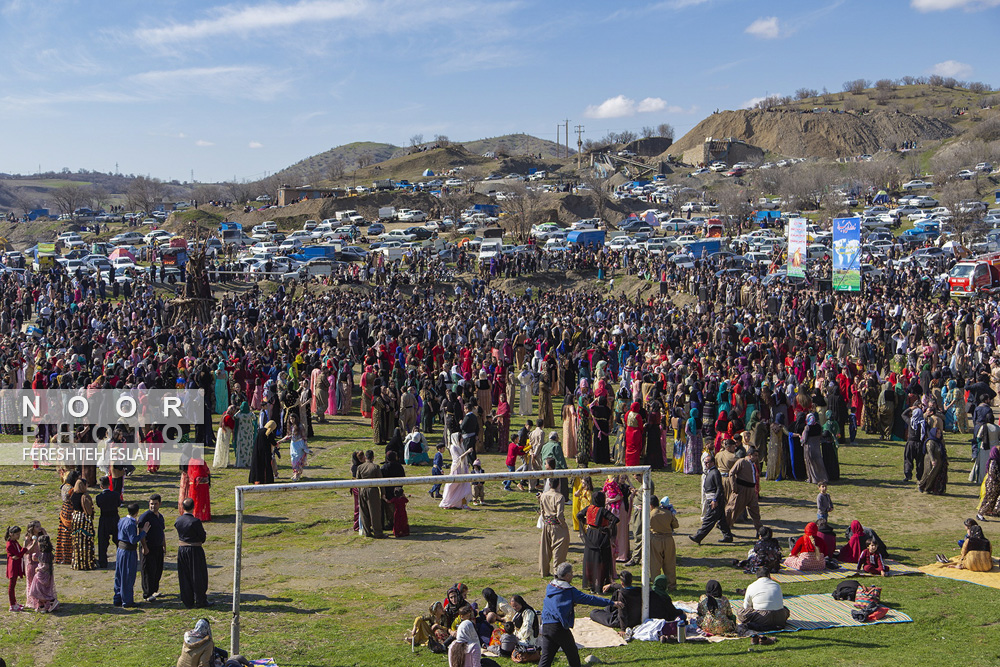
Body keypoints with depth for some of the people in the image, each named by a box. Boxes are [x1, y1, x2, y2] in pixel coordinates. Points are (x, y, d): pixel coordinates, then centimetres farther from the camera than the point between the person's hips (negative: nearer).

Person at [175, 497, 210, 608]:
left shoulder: (178, 520, -2)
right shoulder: (195, 521, -19)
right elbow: (203, 537, -11)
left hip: (182, 549, 5)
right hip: (195, 550, -5)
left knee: (185, 576, 13)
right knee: (198, 576, 6)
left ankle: (187, 602, 18)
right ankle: (200, 601, 11)